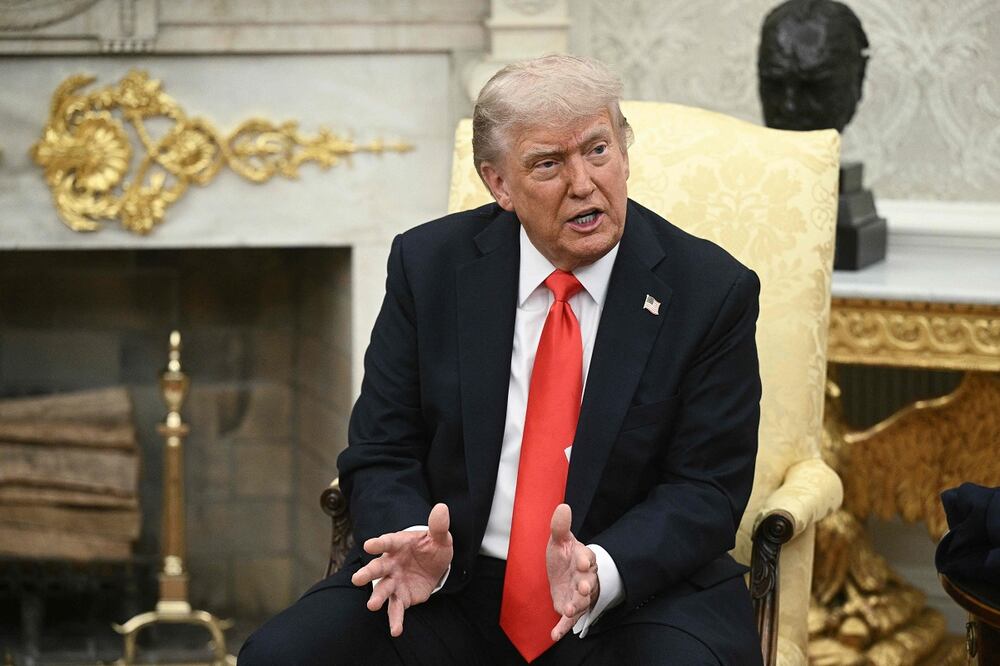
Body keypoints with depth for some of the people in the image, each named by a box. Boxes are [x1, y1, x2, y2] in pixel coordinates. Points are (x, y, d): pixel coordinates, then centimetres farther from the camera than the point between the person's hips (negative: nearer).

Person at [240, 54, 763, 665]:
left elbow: (706, 489, -4)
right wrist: (421, 549, -18)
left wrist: (599, 572, -23)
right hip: (452, 591, 2)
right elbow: (382, 455, 5)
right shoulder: (430, 266, 2)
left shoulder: (713, 291, -3)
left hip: (634, 595, -2)